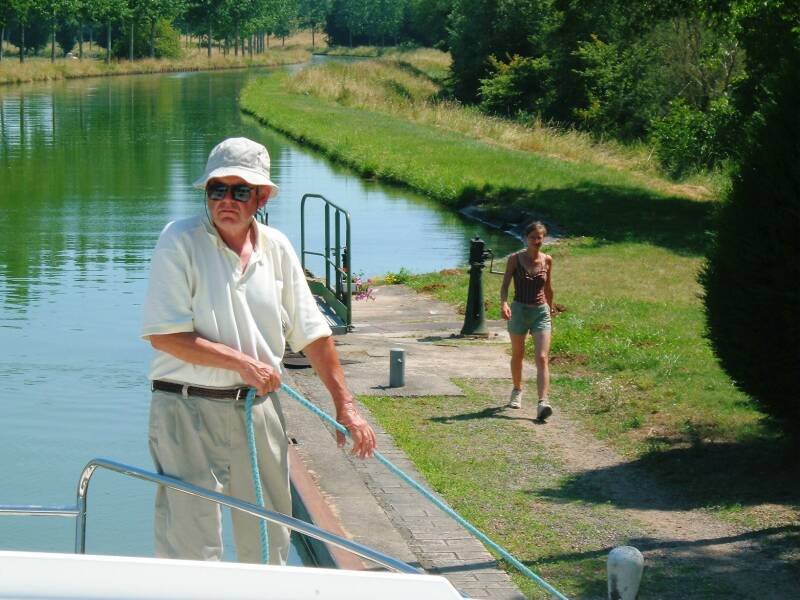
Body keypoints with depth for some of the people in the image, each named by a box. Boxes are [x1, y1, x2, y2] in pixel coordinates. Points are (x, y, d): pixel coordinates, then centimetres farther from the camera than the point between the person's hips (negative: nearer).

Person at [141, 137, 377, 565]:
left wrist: (344, 405, 11)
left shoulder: (276, 248, 8)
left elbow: (312, 333, 14)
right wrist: (243, 363, -14)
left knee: (268, 543, 13)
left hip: (259, 409, 5)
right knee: (191, 550, -6)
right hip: (188, 408, -5)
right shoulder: (179, 241, -8)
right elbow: (164, 335, -14)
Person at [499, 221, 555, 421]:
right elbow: (505, 285, -10)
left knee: (542, 358, -14)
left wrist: (551, 309, 22)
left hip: (541, 312, 1)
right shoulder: (515, 259, -5)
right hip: (519, 310, 0)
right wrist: (504, 303, -27)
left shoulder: (547, 260, 2)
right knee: (517, 355, 17)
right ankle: (517, 391, 42)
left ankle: (542, 403, -23)